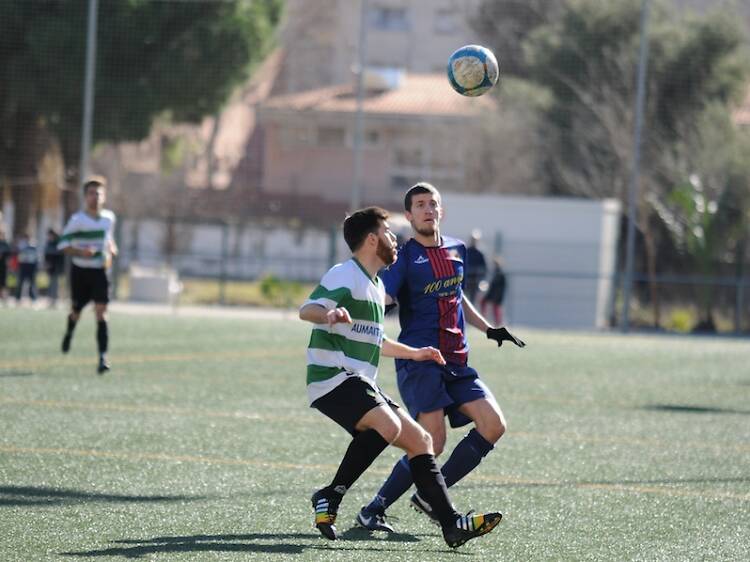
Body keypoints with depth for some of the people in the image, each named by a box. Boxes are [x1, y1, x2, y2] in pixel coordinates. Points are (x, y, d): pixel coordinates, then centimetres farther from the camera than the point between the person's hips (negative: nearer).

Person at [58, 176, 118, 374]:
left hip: (100, 271, 2)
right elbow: (63, 244, -12)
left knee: (101, 312, -12)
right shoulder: (77, 220, -11)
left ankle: (103, 357, -18)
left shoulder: (109, 218, 3)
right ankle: (69, 332, 49)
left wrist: (111, 250, 5)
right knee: (76, 311, 11)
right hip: (80, 270, -2)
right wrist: (80, 252, -28)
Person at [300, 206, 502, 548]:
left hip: (360, 384, 10)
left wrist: (414, 353, 49)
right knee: (387, 426, -32)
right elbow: (307, 310, -24)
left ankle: (452, 524, 4)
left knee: (419, 440, 5)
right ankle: (330, 497, -23)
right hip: (334, 378, -10)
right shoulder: (345, 276, -8)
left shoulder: (374, 285, 23)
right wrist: (329, 315, -46)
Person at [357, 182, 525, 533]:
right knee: (432, 443, -16)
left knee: (493, 425, -6)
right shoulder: (404, 257, -4)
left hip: (455, 362, 7)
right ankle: (373, 510, -6)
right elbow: (382, 299, -19)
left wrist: (488, 329, 29)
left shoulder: (457, 250, 16)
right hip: (419, 359, -7)